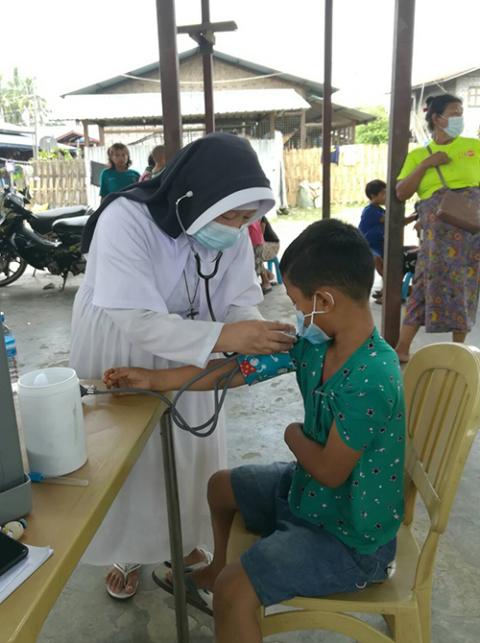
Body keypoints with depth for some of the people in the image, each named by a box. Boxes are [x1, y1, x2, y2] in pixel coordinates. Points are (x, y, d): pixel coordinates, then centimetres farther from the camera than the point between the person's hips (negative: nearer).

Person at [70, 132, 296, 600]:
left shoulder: (233, 232, -17)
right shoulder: (125, 220, -33)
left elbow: (239, 302, -15)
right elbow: (139, 321, -39)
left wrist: (258, 335, -37)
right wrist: (223, 336, -49)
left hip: (182, 357, 4)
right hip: (117, 355, -4)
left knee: (192, 451, 14)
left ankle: (184, 540, 42)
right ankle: (127, 551, 39)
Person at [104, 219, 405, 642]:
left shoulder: (368, 382, -34)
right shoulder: (315, 341, -10)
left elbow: (329, 471, -24)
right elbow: (237, 369, -6)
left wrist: (294, 436, -4)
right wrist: (151, 379, -3)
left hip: (351, 537, -8)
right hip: (309, 489, 8)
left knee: (236, 592, -20)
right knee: (221, 486, 23)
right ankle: (216, 572, 47)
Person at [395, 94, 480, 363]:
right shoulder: (418, 154, 10)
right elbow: (401, 193, 1)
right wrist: (425, 164, -8)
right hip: (438, 231, -1)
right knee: (427, 283, -5)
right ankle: (402, 348, 3)